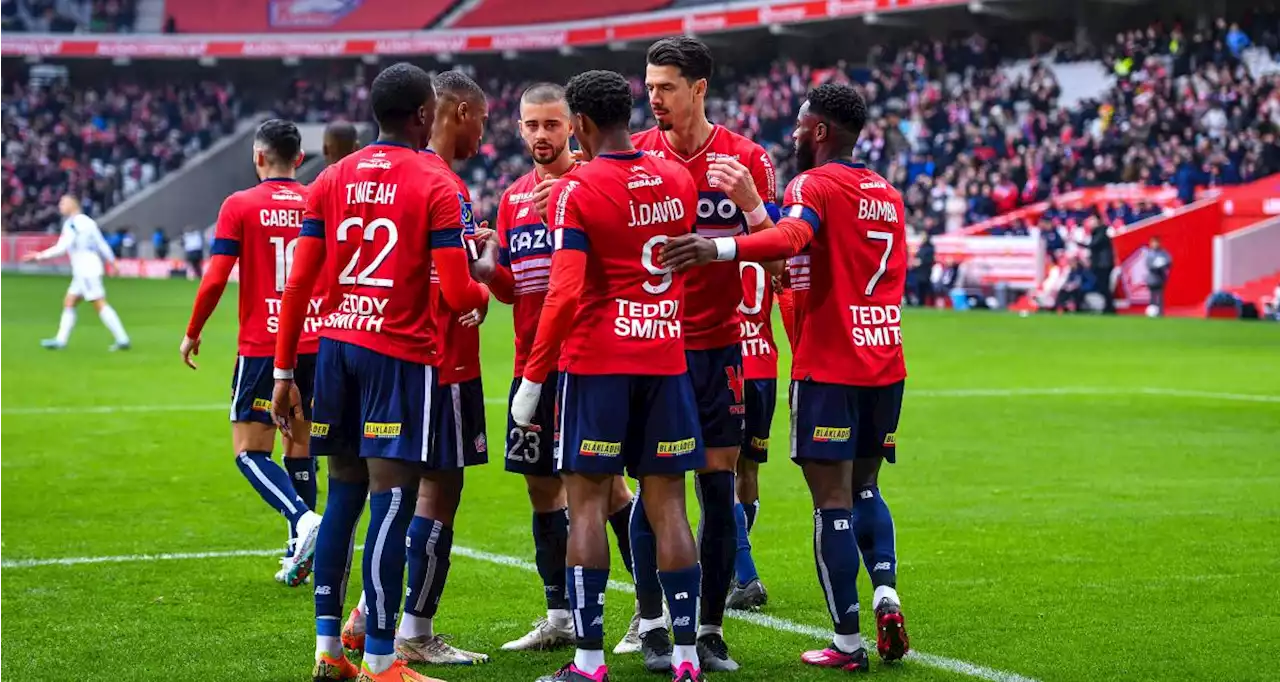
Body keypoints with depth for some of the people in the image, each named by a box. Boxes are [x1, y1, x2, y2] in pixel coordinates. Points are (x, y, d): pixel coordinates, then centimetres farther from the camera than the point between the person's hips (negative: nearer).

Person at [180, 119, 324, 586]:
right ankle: (299, 554, 12)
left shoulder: (239, 206, -5)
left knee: (250, 451, 0)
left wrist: (192, 333, 4)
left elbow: (215, 280, -9)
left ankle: (303, 520, -23)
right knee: (301, 445, 14)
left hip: (262, 346, -4)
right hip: (315, 343, 4)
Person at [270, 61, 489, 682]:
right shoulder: (436, 188, -7)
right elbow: (457, 295, -12)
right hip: (402, 355, -6)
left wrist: (284, 370, 11)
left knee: (342, 497, 14)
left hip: (337, 346, 6)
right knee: (391, 503, -4)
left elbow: (299, 283, 7)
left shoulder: (331, 180, 9)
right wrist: (485, 292, 12)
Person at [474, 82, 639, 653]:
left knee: (605, 483, -3)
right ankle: (559, 617, 19)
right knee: (542, 485, 10)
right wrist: (488, 265, -5)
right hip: (532, 360, 7)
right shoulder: (513, 197, 13)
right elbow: (510, 288, 16)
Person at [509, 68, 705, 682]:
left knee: (587, 501, 0)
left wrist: (532, 380, -10)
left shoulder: (576, 190, -10)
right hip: (667, 356, 5)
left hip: (597, 360, -5)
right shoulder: (677, 180, 7)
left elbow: (565, 293, -16)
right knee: (667, 504, 7)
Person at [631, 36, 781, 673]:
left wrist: (750, 202, -19)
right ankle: (652, 626, 6)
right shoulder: (633, 154, 1)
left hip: (719, 344, 0)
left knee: (719, 486, 2)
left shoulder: (746, 160, -2)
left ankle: (710, 629, 10)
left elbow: (775, 254, -1)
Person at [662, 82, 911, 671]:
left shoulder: (813, 185, -8)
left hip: (829, 368, -7)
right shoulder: (888, 196, 15)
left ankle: (847, 641, -2)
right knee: (863, 487, 20)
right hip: (885, 364, 7)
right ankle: (885, 593, -2)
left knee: (832, 500, -3)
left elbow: (792, 237, -30)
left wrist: (719, 249, -46)